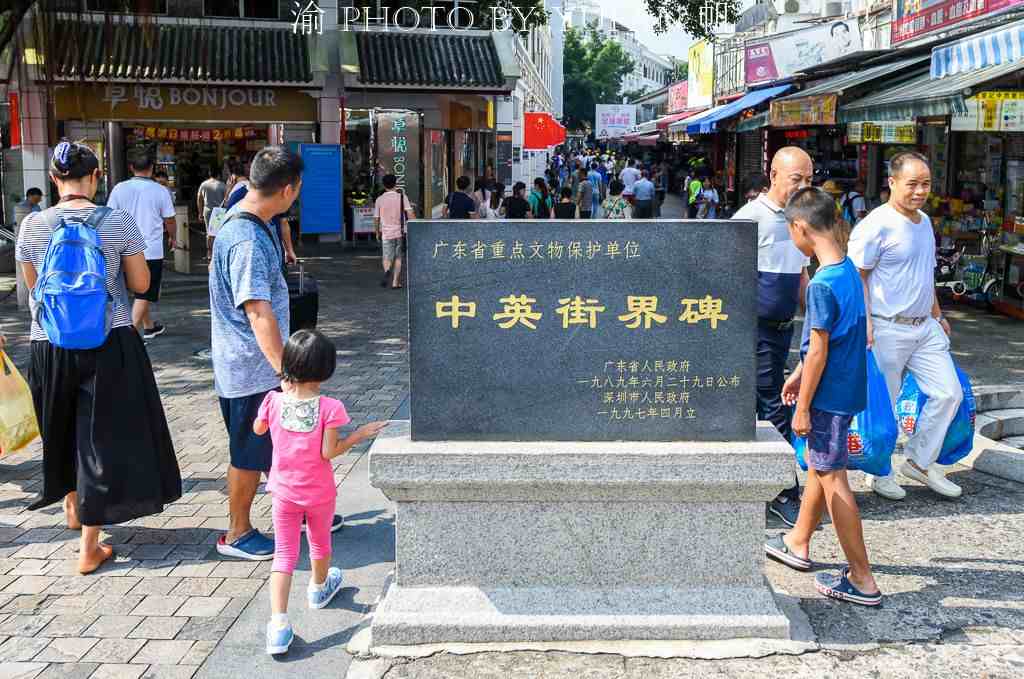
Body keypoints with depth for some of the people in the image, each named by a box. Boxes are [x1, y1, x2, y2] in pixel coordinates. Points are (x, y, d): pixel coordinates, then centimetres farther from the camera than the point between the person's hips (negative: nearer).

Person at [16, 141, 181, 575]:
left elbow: (34, 286, 7)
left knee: (65, 427, 24)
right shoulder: (119, 222, -11)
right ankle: (89, 549, 9)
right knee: (103, 436, 7)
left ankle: (73, 506, 48)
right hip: (110, 343, -2)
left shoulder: (32, 226, -5)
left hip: (51, 344, 3)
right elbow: (141, 284, -3)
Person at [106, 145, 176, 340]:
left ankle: (149, 326, 34)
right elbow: (170, 221, 2)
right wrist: (172, 238, 22)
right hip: (152, 251, -4)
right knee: (144, 295, 0)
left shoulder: (120, 188, -1)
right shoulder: (160, 191, -7)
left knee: (141, 292, 20)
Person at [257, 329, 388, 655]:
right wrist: (360, 434, -9)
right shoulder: (329, 408, -22)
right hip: (320, 494, -1)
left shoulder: (274, 401, -13)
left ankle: (278, 623, -8)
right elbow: (329, 452, -21)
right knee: (320, 542, 25)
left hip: (284, 492, 1)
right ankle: (319, 588, 52)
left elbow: (258, 430, 7)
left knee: (284, 554, 4)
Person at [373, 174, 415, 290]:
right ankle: (395, 283, 14)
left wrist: (377, 233, 19)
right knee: (398, 258, 13)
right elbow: (410, 214, -11)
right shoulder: (402, 197, -2)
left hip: (386, 233, 0)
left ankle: (387, 271, -28)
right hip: (400, 232, 0)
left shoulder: (379, 200, 2)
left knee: (387, 259, 5)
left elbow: (376, 219, 6)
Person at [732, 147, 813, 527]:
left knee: (755, 408, 13)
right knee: (774, 408, -5)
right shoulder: (750, 218, -13)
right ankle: (785, 494, 4)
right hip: (756, 326, -8)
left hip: (783, 327, 8)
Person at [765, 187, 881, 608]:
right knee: (817, 463, 22)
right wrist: (798, 375, 22)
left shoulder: (822, 285, -23)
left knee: (832, 479, -1)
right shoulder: (849, 270, 5)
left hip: (828, 395, -9)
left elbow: (819, 352, -21)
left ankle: (862, 581, 6)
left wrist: (803, 407, -14)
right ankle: (798, 544, 40)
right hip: (847, 387, 9)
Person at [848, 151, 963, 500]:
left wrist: (937, 314, 24)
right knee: (883, 406, 3)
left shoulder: (924, 221, 13)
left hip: (925, 327, 8)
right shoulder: (877, 225, -14)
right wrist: (865, 322, -22)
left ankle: (920, 461, 22)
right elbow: (857, 276, -15)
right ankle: (882, 474, 20)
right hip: (888, 331, -8)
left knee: (949, 393, 7)